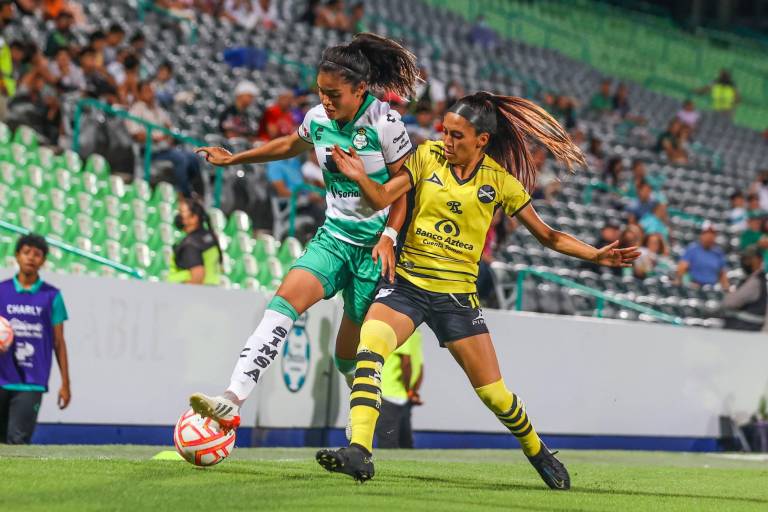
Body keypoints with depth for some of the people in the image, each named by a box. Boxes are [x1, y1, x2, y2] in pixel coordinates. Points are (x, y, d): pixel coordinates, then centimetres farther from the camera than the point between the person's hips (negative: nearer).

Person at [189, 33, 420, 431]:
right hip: (334, 235, 4)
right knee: (287, 298, -20)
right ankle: (231, 403, -31)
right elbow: (291, 145, 25)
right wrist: (235, 159, 27)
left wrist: (388, 237, -18)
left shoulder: (384, 123, -14)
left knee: (349, 352, -1)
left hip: (375, 244, -4)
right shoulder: (318, 118, 2)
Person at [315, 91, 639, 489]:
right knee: (369, 349, -27)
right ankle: (358, 453, -31)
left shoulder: (500, 181, -1)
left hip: (457, 293, 0)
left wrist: (596, 254, -5)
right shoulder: (427, 156, 0)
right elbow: (382, 198, -9)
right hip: (407, 282, 0)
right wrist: (360, 177, -29)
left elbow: (547, 235, 5)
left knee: (494, 393, 3)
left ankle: (538, 453, 31)